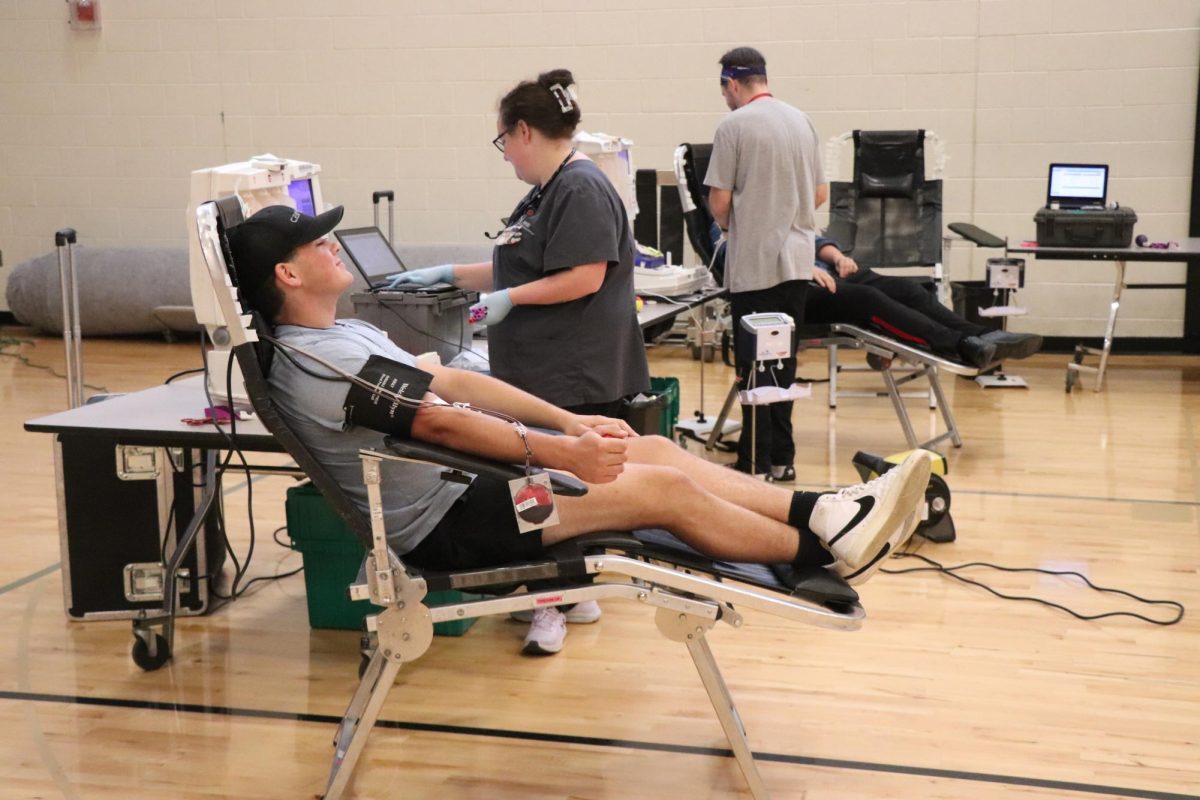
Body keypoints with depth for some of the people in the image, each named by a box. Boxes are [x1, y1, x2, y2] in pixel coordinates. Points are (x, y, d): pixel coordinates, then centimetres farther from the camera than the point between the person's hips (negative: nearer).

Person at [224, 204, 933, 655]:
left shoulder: (345, 335, 13)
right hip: (446, 522, -10)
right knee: (664, 489, -13)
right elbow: (440, 420, -23)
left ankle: (822, 513, 4)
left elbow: (450, 380, 10)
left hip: (462, 481, 10)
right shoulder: (316, 363, -20)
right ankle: (830, 550, 0)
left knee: (656, 450, 1)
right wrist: (561, 452, -20)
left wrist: (569, 421, 4)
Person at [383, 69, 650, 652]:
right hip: (539, 371, 10)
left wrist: (510, 298, -15)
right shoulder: (547, 192, 19)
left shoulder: (581, 190, -13)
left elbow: (584, 277, -20)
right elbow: (523, 270, 26)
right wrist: (448, 275, 25)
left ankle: (563, 602, 2)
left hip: (576, 376, -10)